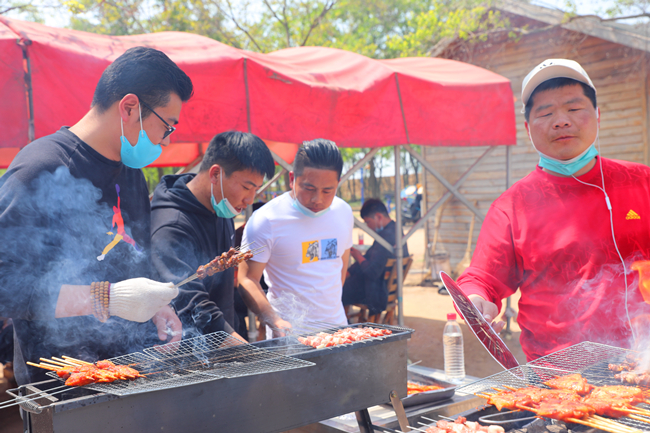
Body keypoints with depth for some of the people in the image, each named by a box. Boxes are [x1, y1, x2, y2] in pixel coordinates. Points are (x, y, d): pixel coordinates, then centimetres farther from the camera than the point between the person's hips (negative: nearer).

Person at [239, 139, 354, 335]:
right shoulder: (266, 220, -14)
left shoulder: (344, 212, 3)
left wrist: (332, 306, 13)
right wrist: (275, 321, -26)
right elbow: (247, 279, -13)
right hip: (290, 331, -5)